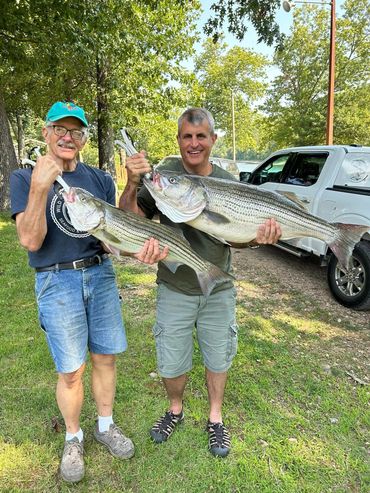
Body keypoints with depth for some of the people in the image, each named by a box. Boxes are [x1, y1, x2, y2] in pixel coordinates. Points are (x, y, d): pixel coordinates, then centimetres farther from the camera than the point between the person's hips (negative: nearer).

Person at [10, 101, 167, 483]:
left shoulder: (100, 180, 6)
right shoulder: (25, 179, -4)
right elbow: (30, 241, -15)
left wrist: (138, 249, -18)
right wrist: (40, 188, -28)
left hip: (101, 275, 4)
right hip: (57, 282, -3)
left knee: (105, 358, 12)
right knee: (71, 371, 5)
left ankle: (105, 426, 35)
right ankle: (73, 438, 30)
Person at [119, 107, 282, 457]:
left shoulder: (227, 183, -3)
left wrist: (259, 237, -24)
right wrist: (132, 185, -34)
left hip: (219, 290, 2)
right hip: (174, 289, -1)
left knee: (218, 357, 17)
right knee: (171, 362, 13)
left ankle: (215, 418, 42)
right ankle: (175, 410, 44)